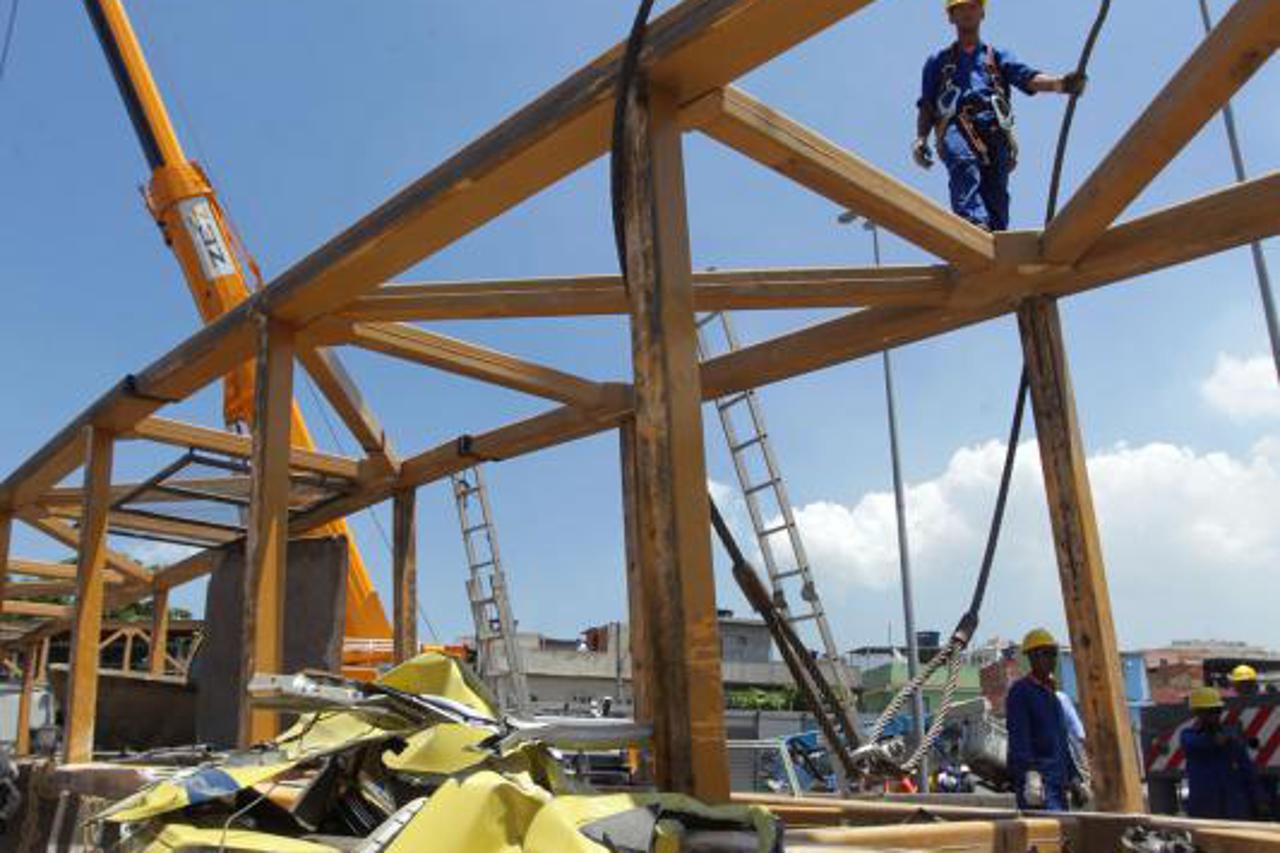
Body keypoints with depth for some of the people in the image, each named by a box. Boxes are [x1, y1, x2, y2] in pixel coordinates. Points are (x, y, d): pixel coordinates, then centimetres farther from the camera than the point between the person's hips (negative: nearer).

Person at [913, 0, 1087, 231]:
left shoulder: (998, 57, 30)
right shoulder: (938, 61, 31)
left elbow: (1029, 77, 12)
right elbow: (927, 107, 22)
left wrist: (1060, 83, -10)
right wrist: (921, 138, 1)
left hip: (994, 130, 2)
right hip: (955, 127, -2)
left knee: (995, 194, -18)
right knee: (965, 165, -35)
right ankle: (975, 225, -58)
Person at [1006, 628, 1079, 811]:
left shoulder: (1052, 693, 22)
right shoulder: (1020, 691, -5)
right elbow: (1018, 738, -15)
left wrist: (1074, 777, 22)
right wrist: (1030, 773, -25)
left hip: (1058, 781, 9)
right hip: (1038, 781, -9)